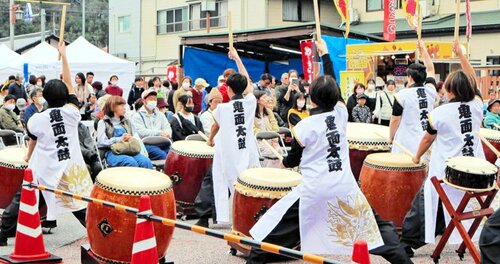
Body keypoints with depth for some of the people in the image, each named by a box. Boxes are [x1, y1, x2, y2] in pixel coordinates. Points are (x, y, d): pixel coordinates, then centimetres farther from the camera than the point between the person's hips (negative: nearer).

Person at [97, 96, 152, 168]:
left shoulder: (127, 122, 28)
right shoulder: (103, 123, 12)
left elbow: (136, 138, 19)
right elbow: (101, 142, -3)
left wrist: (132, 139, -5)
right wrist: (120, 139, -11)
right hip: (113, 153, -4)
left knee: (146, 162, -29)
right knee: (132, 163, -36)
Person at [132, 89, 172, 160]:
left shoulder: (160, 115, 25)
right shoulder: (137, 116, 7)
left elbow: (168, 128, 15)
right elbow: (141, 132, -8)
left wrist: (166, 133, -11)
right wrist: (159, 133, -16)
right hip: (147, 144, -5)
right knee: (163, 155, -33)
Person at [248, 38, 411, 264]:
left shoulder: (304, 126, -7)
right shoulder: (340, 113, 3)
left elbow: (292, 161, 3)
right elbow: (333, 83, 20)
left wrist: (284, 162, 27)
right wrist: (324, 53, 31)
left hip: (314, 191, -4)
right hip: (345, 188, 4)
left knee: (273, 229, 5)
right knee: (376, 226, 20)